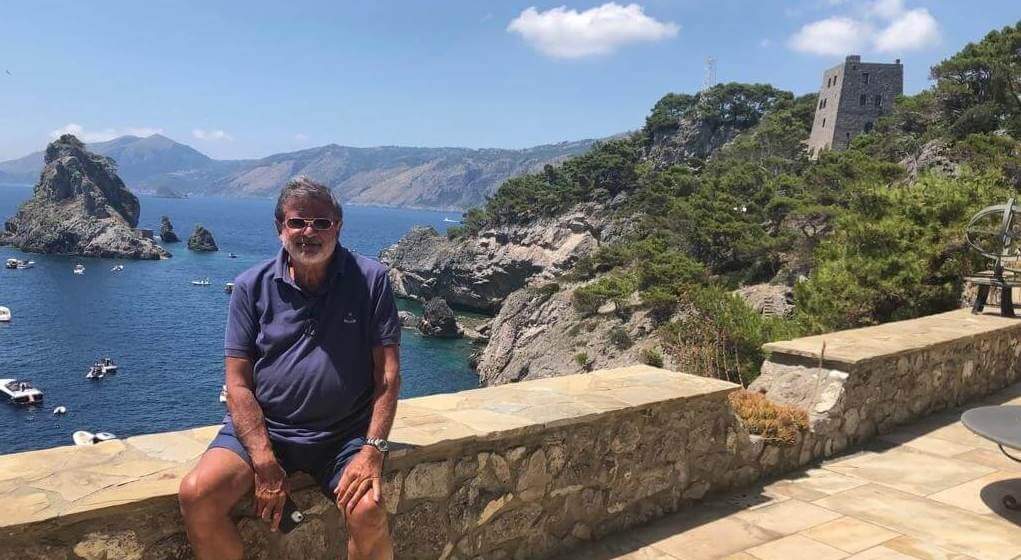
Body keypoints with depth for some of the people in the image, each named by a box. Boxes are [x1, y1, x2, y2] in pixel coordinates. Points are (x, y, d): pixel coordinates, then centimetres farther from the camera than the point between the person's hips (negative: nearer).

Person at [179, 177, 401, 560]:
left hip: (345, 433, -1)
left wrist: (372, 450, -15)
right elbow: (238, 384, -2)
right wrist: (265, 464, -14)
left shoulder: (370, 280, -3)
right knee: (196, 495, -22)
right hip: (261, 427, 2)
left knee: (369, 513, -28)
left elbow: (388, 373, -4)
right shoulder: (252, 287, 0)